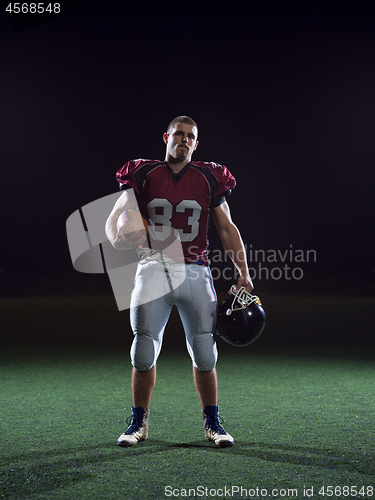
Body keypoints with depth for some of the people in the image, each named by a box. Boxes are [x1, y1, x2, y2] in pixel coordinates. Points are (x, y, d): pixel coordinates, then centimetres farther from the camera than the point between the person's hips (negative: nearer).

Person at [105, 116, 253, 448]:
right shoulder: (143, 176, 5)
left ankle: (212, 423, 16)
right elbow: (114, 220, 5)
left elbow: (227, 229, 10)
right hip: (153, 268, 0)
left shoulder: (209, 179, 7)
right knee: (144, 351, 1)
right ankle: (139, 423, 17)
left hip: (195, 271, 1)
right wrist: (118, 237, -20)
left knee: (204, 352, 0)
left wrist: (243, 273, 2)